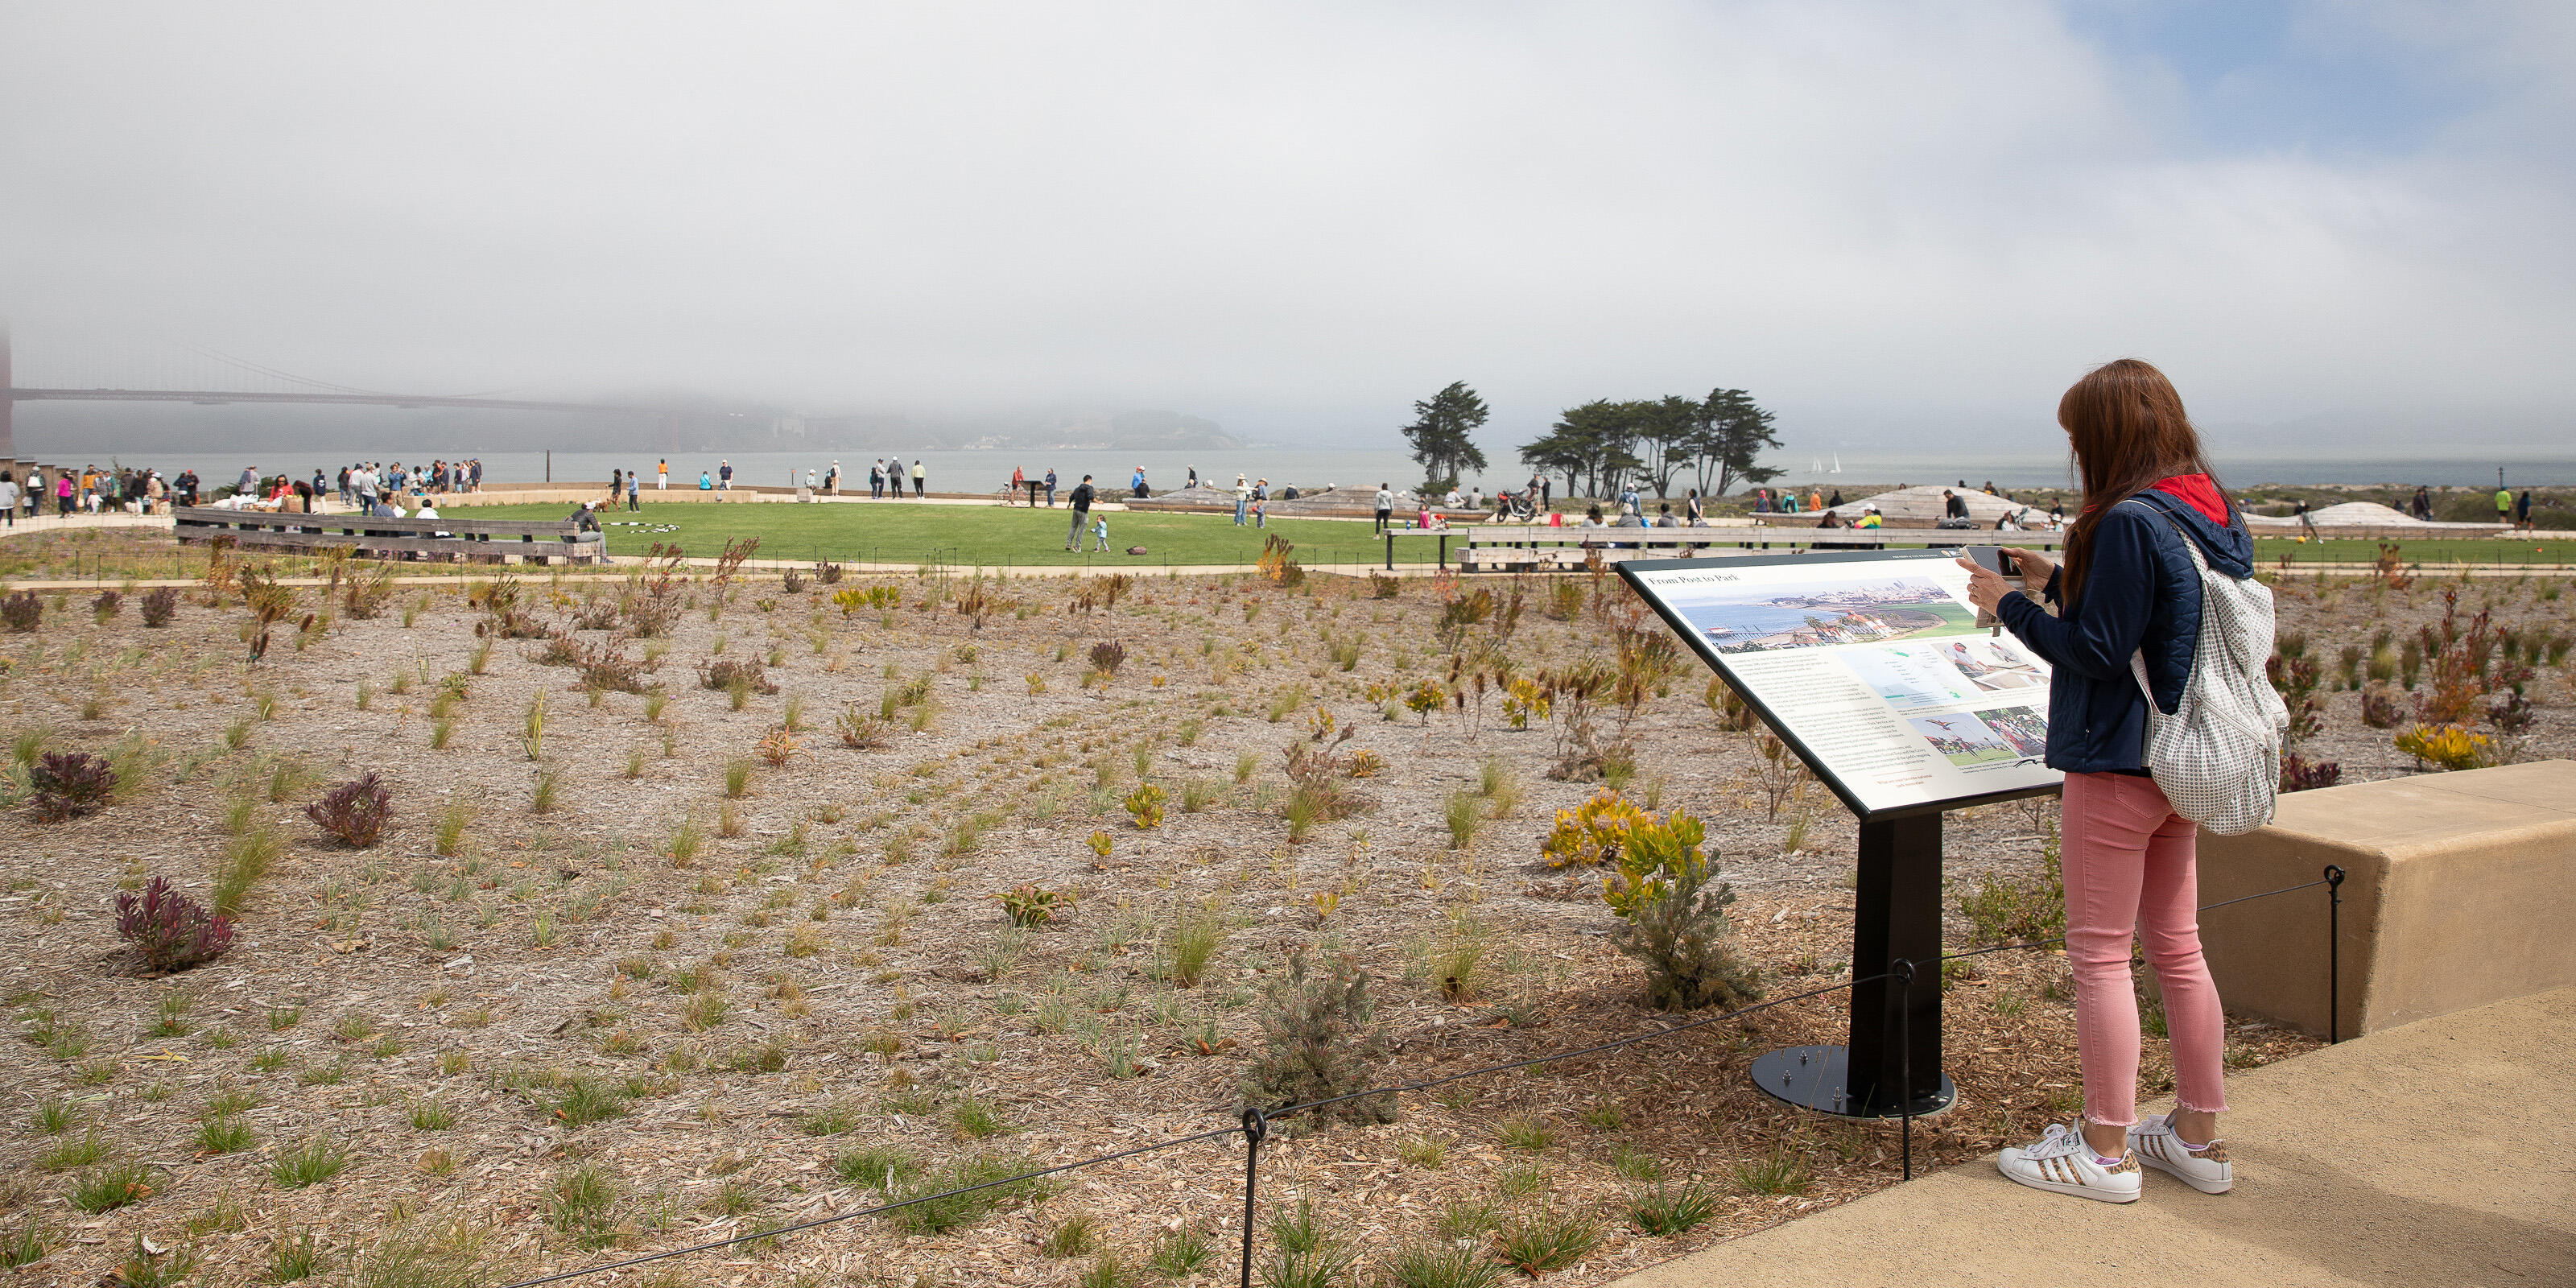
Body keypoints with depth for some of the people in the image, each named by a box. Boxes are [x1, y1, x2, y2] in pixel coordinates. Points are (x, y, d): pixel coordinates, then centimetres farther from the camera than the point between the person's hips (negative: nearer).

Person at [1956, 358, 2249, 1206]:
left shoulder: (2129, 522, -19)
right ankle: (2199, 1138, 27)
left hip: (2119, 764, -9)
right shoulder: (2216, 519, 8)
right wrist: (2057, 585, 13)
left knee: (2099, 954, 2)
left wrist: (2011, 606, -8)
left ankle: (2106, 1151, 11)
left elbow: (2101, 651, -19)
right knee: (2177, 949, 17)